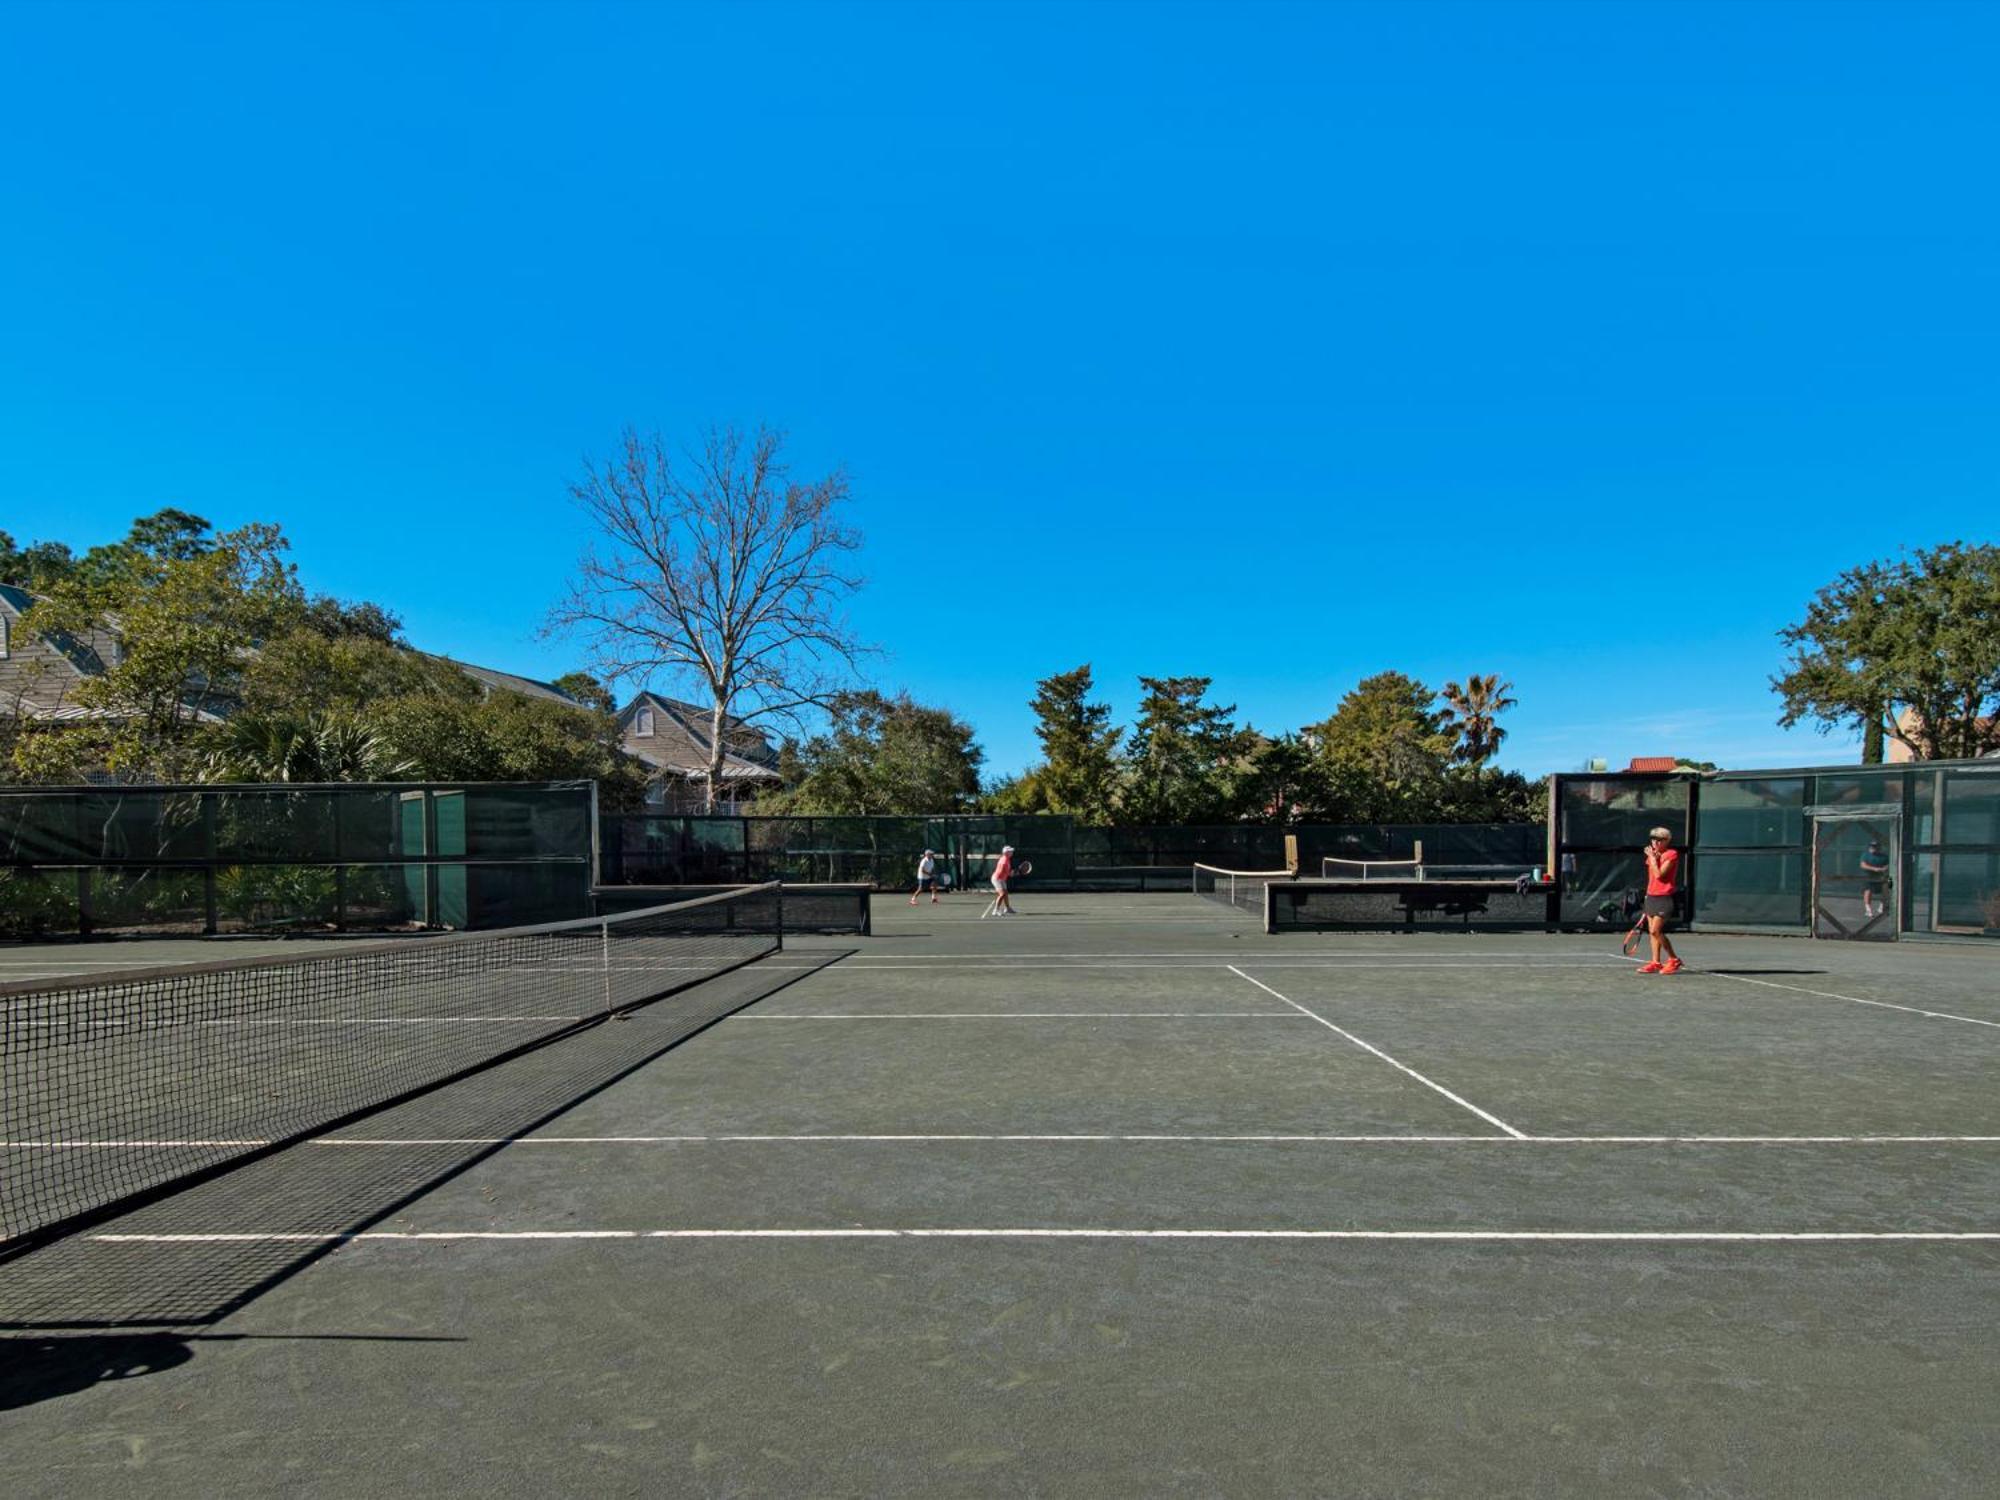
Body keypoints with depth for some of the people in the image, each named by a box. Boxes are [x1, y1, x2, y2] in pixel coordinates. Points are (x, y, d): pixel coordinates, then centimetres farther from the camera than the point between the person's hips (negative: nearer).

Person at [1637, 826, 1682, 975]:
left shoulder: (1672, 854, -10)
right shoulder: (1654, 855, 14)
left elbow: (1659, 874, -20)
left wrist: (1652, 858, -11)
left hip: (1664, 898, -8)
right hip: (1651, 896, 8)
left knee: (1655, 931, -13)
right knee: (1651, 931, 6)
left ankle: (1674, 960, 1)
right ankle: (1656, 963, 12)